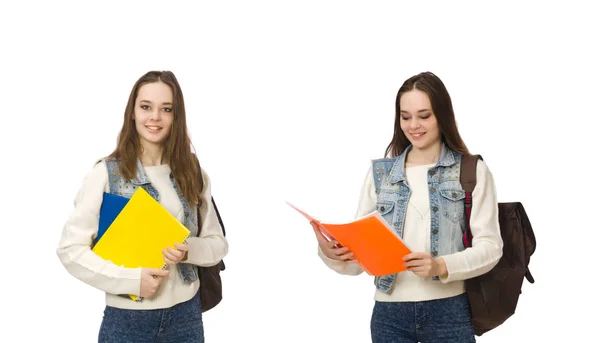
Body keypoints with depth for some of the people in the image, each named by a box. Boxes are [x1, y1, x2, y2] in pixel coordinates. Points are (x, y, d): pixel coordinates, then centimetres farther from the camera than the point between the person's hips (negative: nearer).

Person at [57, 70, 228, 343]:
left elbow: (218, 242, 8)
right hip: (127, 319, -3)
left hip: (186, 313, 3)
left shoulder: (193, 173, 2)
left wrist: (189, 251, -13)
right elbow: (70, 248, -8)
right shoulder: (106, 173, -7)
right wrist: (131, 279, -19)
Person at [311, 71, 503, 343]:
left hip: (448, 310, -2)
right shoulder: (380, 172, 9)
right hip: (389, 313, 2)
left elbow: (490, 246, -5)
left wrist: (441, 266, -21)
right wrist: (332, 253, -17)